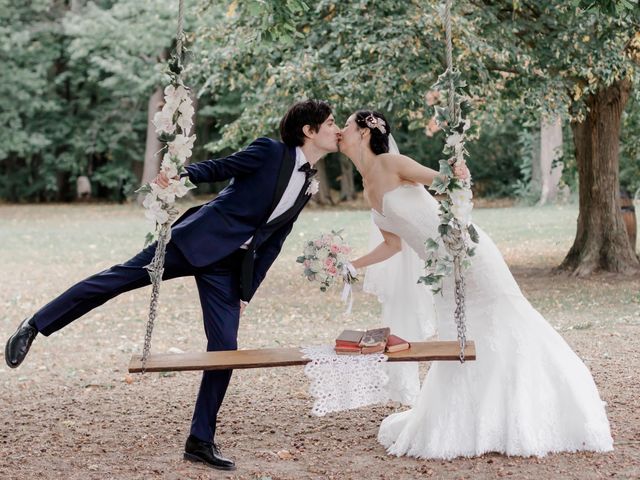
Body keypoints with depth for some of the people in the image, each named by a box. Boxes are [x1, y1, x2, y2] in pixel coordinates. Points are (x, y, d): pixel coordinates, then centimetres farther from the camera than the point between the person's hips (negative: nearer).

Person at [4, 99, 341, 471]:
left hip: (230, 266, 5)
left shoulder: (308, 185, 14)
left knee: (225, 349, -1)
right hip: (198, 240, -5)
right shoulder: (270, 151, -4)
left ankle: (201, 441, 8)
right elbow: (219, 168, -3)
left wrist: (249, 291, 13)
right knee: (123, 275, -11)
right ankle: (35, 326, 4)